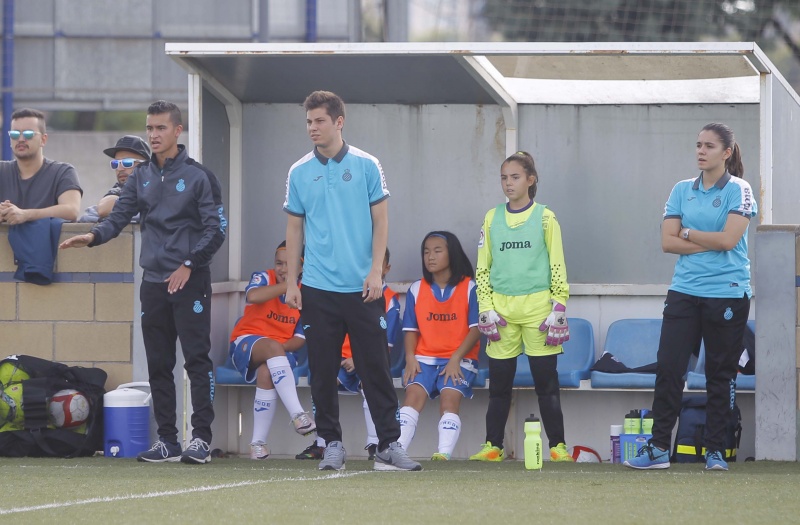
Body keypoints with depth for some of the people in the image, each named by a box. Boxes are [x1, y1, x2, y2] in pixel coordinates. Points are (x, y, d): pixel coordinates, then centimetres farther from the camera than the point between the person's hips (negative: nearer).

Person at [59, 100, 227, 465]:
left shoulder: (198, 176, -2)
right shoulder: (141, 178, 13)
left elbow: (216, 229, -4)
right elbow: (119, 217, 7)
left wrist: (189, 265, -12)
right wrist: (94, 236, -13)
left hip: (190, 283, -5)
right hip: (153, 282, 5)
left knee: (197, 360, -9)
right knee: (158, 365, 6)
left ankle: (201, 438, -9)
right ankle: (167, 441, 11)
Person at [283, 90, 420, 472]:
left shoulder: (366, 166, 1)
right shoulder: (299, 173, 6)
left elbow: (380, 221, 2)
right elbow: (295, 229, 11)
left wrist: (375, 272, -7)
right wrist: (291, 282, 5)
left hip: (362, 287, -2)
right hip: (318, 288, 2)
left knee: (375, 368, -3)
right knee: (322, 372, 2)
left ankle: (389, 445, 0)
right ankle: (332, 444, 11)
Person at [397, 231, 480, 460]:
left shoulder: (469, 288, 3)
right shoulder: (416, 289, 13)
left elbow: (476, 328, -3)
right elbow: (410, 329, 10)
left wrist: (456, 359, -15)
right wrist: (410, 358, -8)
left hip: (459, 360, -2)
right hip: (424, 358, 2)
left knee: (450, 396, -27)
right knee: (414, 392, -23)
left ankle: (444, 453, -40)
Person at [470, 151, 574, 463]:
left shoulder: (544, 218, 3)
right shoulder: (492, 219, 10)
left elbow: (558, 267, 2)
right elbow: (482, 267, 12)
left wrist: (558, 309, -4)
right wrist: (487, 308, 2)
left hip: (536, 306, -3)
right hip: (501, 308, 3)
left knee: (546, 380, -2)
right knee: (499, 381, 5)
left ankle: (558, 446, 1)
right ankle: (493, 446, 10)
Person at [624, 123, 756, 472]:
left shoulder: (739, 191, -2)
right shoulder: (682, 190, 10)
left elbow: (728, 239, -14)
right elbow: (667, 242, 2)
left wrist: (687, 233, -3)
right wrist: (710, 243, -9)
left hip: (728, 295, -4)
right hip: (684, 292, 4)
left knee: (721, 374, 2)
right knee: (668, 367, -3)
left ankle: (715, 450, 9)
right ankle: (659, 448, 0)